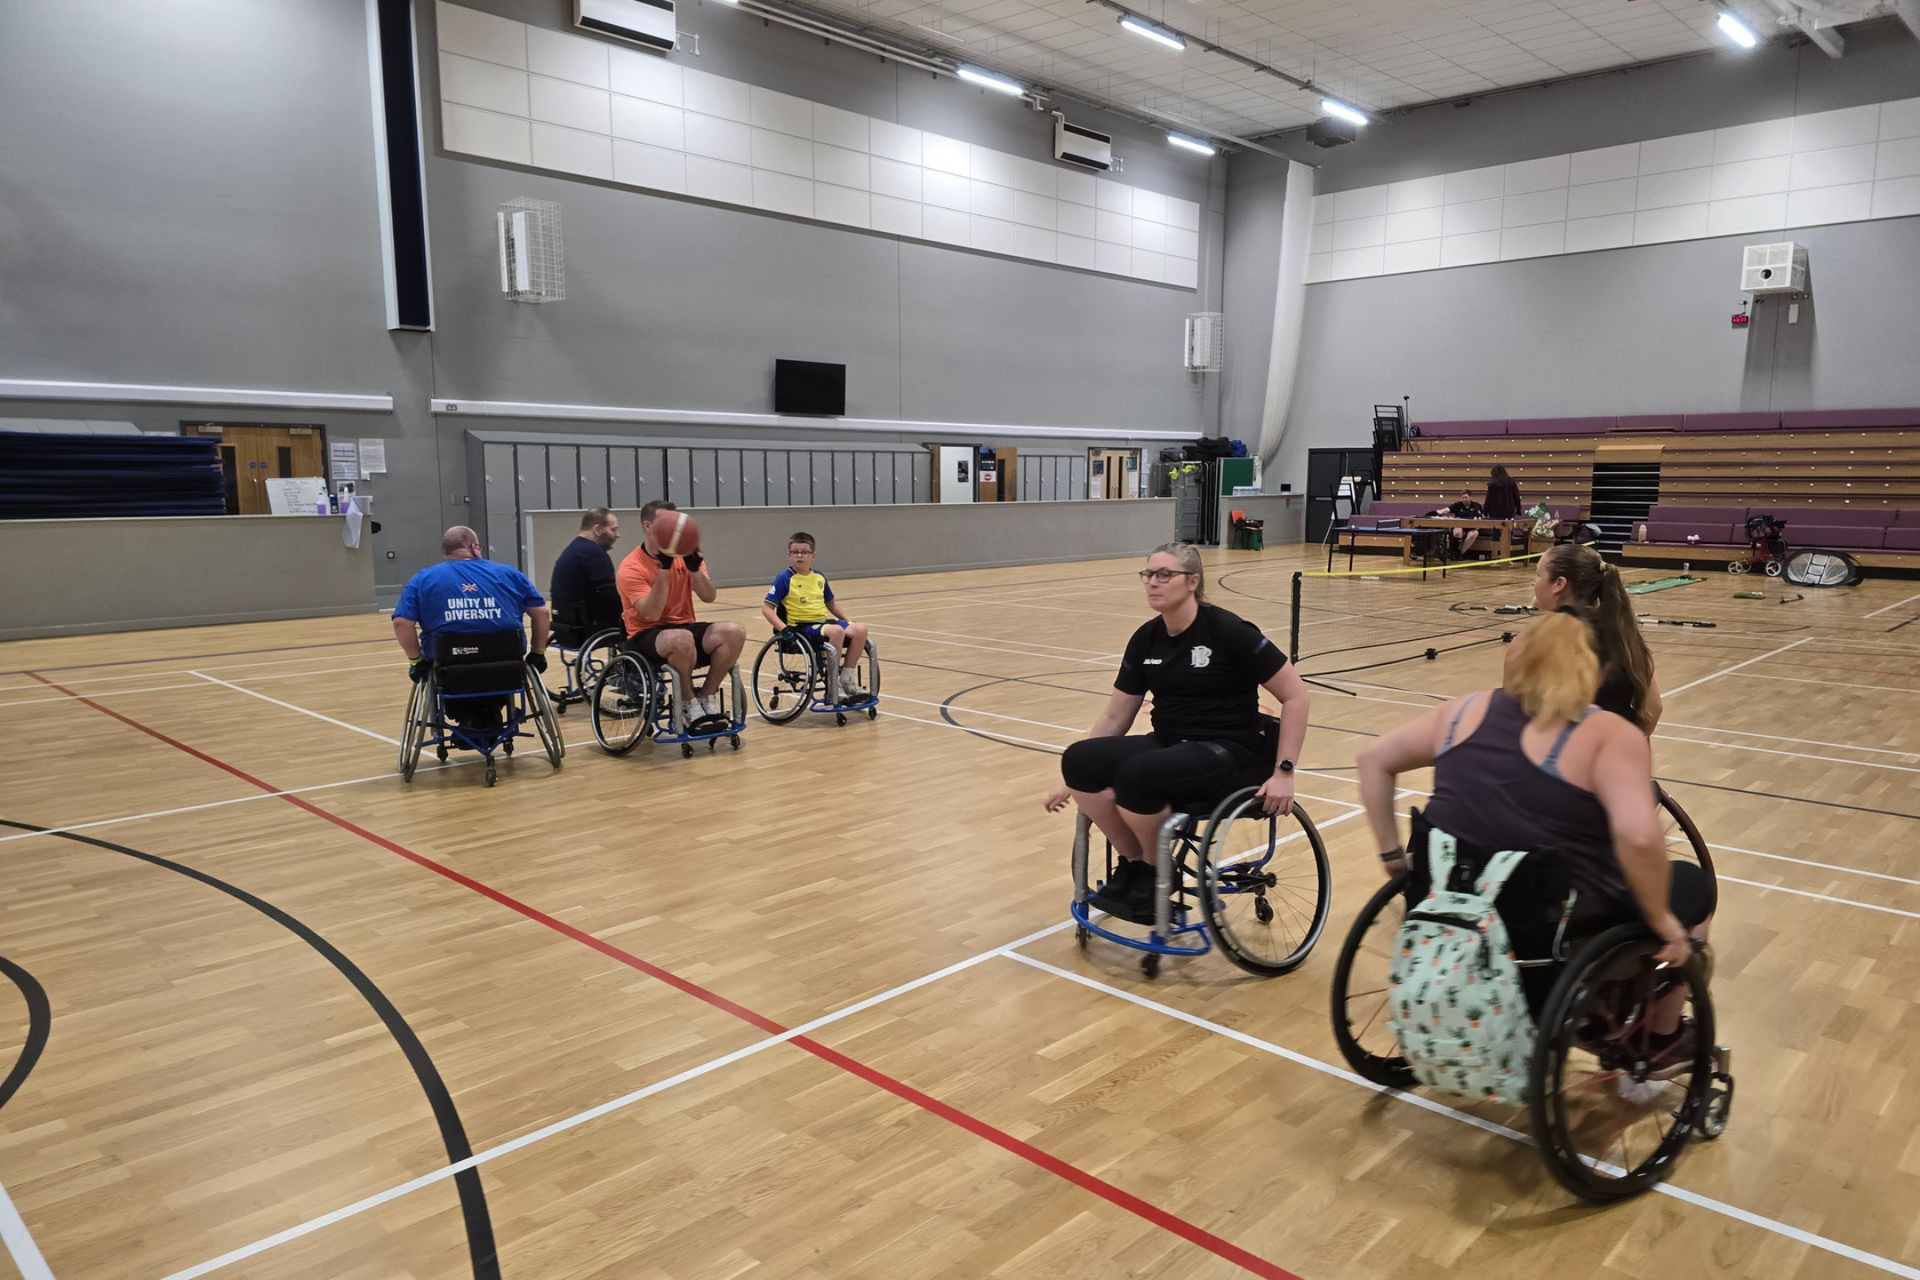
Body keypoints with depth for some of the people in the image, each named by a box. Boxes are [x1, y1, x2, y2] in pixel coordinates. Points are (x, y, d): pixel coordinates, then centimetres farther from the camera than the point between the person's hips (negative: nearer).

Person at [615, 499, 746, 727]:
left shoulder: (685, 555, 3)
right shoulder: (631, 567, -13)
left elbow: (709, 597, -5)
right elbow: (651, 614, -25)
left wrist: (694, 568, -23)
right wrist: (664, 569, -29)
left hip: (684, 626, 6)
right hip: (646, 635, -5)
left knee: (734, 632, -21)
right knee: (682, 638, -40)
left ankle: (705, 698, -6)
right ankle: (688, 704, -15)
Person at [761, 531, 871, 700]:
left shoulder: (820, 577, 12)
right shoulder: (785, 579, -5)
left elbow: (831, 603, 25)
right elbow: (766, 608, -8)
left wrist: (848, 620, 12)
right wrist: (784, 629, -20)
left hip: (823, 622, 6)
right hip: (801, 627, -6)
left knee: (860, 629, -17)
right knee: (836, 631, -34)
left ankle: (847, 680, -6)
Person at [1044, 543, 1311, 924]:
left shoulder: (1228, 632, -13)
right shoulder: (1146, 640, 3)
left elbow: (1295, 696, -10)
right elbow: (1115, 716, 10)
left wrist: (1283, 772, -15)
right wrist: (1072, 777, 5)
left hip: (1230, 753, -6)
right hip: (1170, 745, 6)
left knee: (1136, 776, -34)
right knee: (1078, 760, -20)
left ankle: (1157, 874, -5)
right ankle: (1133, 862, -2)